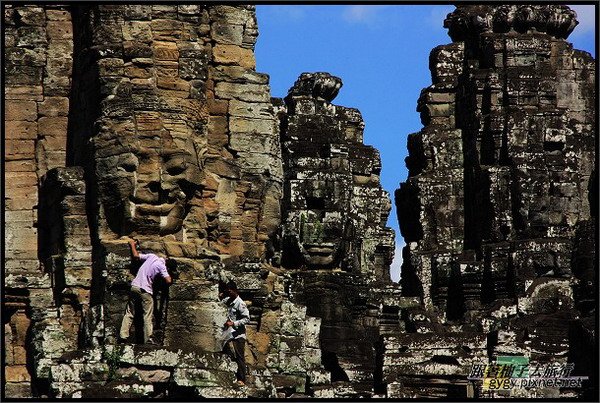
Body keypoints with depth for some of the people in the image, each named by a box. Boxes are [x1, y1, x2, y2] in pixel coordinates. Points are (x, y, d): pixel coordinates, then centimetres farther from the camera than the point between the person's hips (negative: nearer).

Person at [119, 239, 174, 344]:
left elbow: (136, 256, 10)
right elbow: (168, 281, -17)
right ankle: (148, 338, -12)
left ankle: (123, 336, 1)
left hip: (134, 287, 6)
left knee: (129, 313, 9)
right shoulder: (162, 266, -10)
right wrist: (170, 278, 7)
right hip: (145, 290, -6)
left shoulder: (152, 256, 4)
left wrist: (132, 245, 27)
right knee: (148, 316, -2)